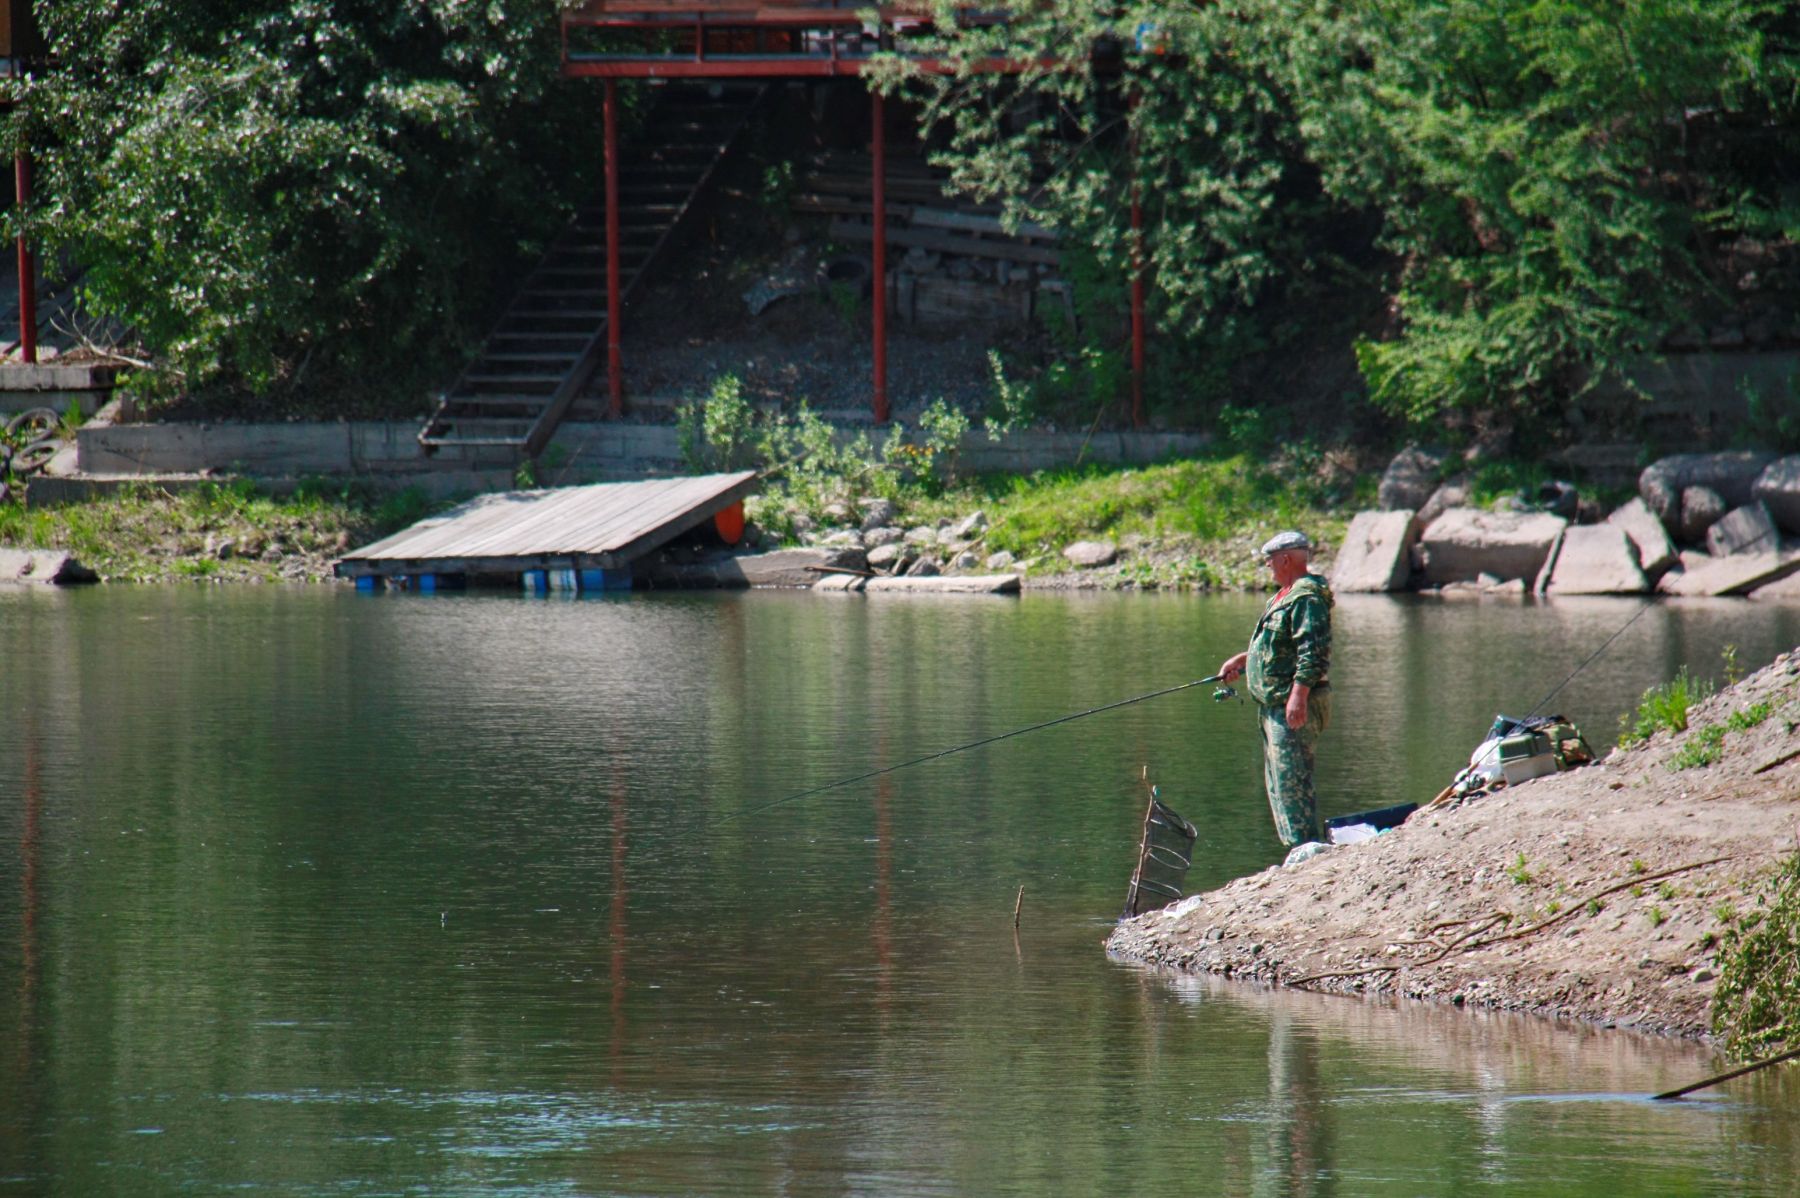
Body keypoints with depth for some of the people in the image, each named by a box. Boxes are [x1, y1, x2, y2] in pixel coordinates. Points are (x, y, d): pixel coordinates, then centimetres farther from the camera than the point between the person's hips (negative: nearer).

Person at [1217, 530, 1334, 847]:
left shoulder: (1307, 597, -15)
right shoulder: (1286, 596, 18)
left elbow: (1313, 652, -24)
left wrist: (1298, 695, -30)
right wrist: (1241, 661, 26)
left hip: (1294, 706, -11)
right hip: (1274, 706, 11)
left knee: (1291, 781, -14)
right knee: (1279, 784, 14)